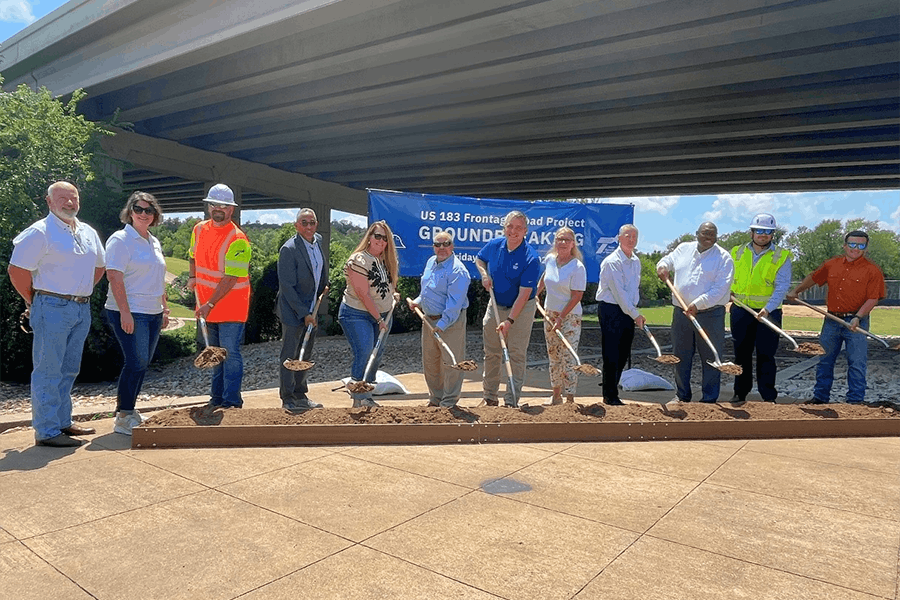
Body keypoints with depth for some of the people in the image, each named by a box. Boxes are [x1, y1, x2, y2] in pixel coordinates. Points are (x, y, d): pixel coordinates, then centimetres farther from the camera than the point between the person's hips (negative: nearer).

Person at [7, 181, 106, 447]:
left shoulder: (88, 233, 13)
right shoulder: (40, 232, -9)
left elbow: (99, 266, 25)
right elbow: (16, 270, -11)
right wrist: (34, 302, -3)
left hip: (82, 309, 7)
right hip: (53, 308, -7)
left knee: (69, 370, 15)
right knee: (48, 371, -2)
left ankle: (63, 422, 26)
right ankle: (46, 431, 5)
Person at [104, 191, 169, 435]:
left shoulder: (154, 242, 17)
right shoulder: (120, 240, -7)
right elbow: (114, 277, -15)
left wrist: (164, 309, 19)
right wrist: (125, 312, -20)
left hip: (153, 313, 8)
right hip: (130, 313, -8)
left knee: (143, 364, 10)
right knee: (136, 362, -10)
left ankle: (128, 410, 22)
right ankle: (123, 417, 1)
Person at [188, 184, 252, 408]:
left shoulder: (237, 240, -19)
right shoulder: (199, 229, 5)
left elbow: (230, 279, -23)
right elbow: (193, 256, 24)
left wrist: (210, 304, -26)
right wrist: (193, 277, 6)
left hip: (231, 307, -7)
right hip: (207, 306, 7)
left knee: (230, 353, -4)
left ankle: (231, 402, 4)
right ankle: (217, 398, 30)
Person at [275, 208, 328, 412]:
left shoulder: (318, 240, 3)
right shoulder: (289, 249, -19)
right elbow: (287, 287, -19)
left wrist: (323, 288, 19)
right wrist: (303, 313, -19)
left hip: (311, 309, 8)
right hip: (293, 310, -7)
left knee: (305, 355, 15)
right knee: (290, 356, 1)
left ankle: (300, 395, 27)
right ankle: (287, 399, 13)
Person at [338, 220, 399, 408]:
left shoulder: (385, 259, 7)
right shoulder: (359, 260, -17)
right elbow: (363, 294, -19)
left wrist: (392, 294, 6)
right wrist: (379, 319, -16)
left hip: (382, 315, 8)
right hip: (357, 315, -8)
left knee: (377, 355, 9)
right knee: (364, 355, -12)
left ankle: (366, 397, 21)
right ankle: (359, 400, -2)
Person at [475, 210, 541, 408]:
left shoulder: (531, 258, -20)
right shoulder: (494, 245, -6)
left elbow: (524, 294, -22)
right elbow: (479, 259, 17)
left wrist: (509, 320, -26)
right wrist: (484, 275, -4)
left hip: (521, 310, -4)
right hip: (495, 305, 5)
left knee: (517, 355, -2)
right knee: (491, 354, 10)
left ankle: (511, 401, 7)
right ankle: (489, 397, 23)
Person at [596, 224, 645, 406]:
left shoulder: (636, 261, 13)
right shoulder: (611, 262, -13)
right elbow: (619, 292, -17)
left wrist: (635, 312, 13)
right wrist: (635, 315, -16)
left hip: (629, 311, 8)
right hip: (611, 310, -8)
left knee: (623, 355, 10)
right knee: (611, 355, -3)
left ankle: (610, 389, 23)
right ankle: (610, 396, 5)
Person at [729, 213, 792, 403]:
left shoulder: (781, 257, -2)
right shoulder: (737, 253, 8)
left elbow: (782, 286, -11)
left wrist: (768, 308, -23)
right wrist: (728, 292, 2)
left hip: (769, 313, -3)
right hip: (741, 311, 3)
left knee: (765, 355, -1)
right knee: (741, 353, 10)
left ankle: (769, 396, 9)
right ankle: (740, 393, 21)